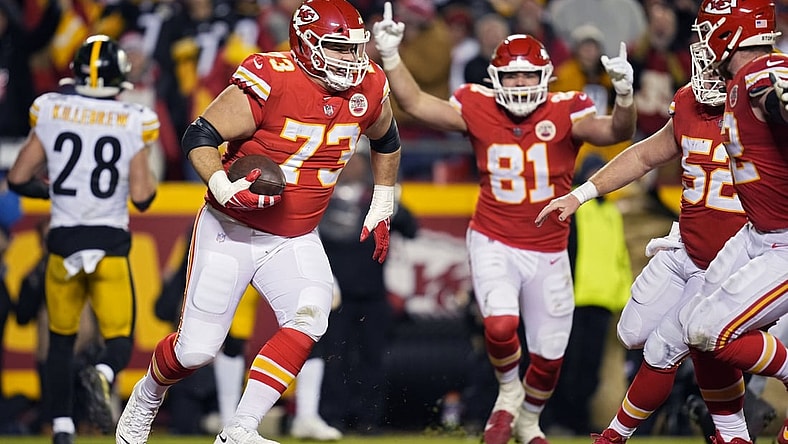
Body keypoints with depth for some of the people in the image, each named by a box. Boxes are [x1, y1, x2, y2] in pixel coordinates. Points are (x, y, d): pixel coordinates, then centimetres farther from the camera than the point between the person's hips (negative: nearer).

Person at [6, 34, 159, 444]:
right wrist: (150, 177, 15)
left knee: (61, 339, 19)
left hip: (63, 241, 2)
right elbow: (141, 197, -6)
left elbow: (18, 179, 2)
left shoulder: (50, 113, -1)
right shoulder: (132, 122, -5)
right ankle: (103, 374, -28)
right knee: (118, 342, 6)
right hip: (111, 244, -2)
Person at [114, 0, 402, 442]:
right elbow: (200, 136, -17)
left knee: (310, 316, -25)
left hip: (295, 239, 4)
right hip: (231, 231, -4)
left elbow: (387, 140, 19)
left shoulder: (368, 89, -4)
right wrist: (224, 189, -33)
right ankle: (145, 399, 32)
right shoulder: (269, 83, -22)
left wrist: (381, 210, 20)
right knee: (197, 349, -3)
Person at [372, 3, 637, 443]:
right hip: (494, 243, -1)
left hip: (549, 252, 1)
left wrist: (624, 96, -45)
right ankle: (508, 393, 7)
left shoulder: (565, 113, -11)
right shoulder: (479, 109, -6)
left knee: (549, 356, 10)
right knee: (500, 325, -26)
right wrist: (390, 56, -14)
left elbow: (616, 132, -25)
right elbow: (417, 103, -3)